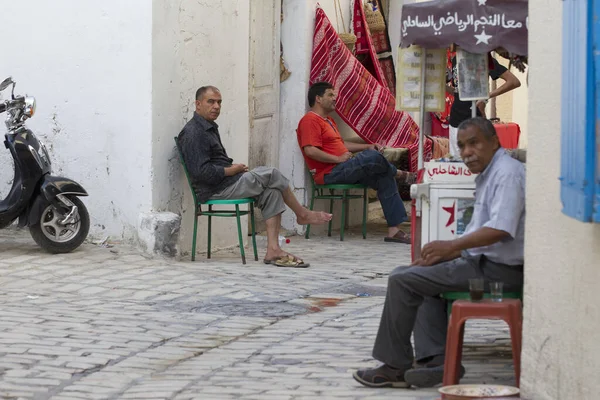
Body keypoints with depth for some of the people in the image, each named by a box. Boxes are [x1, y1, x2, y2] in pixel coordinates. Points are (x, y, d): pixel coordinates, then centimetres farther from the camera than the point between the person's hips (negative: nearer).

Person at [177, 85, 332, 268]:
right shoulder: (193, 133, -14)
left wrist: (234, 168, 4)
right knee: (271, 174, -11)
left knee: (271, 192, -6)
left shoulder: (209, 128, 21)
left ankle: (273, 250, -14)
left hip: (226, 184, 10)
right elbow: (202, 172, -23)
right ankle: (302, 214, 10)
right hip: (216, 190, -10)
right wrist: (232, 170, -12)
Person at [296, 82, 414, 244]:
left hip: (344, 170, 11)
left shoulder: (328, 120, 27)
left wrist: (367, 146, 21)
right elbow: (310, 150, -21)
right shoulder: (310, 120, -8)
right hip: (330, 173, -11)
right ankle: (400, 174, 6)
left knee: (385, 178, -3)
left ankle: (394, 230, -6)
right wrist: (338, 159, -20)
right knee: (372, 158, -27)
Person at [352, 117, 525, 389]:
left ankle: (395, 367, -1)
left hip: (500, 269, -11)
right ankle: (435, 359, 2)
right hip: (486, 261, 11)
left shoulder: (507, 173, -15)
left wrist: (452, 246, -20)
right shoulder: (487, 175, 19)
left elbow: (500, 229, -26)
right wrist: (442, 254, 9)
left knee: (402, 281, -10)